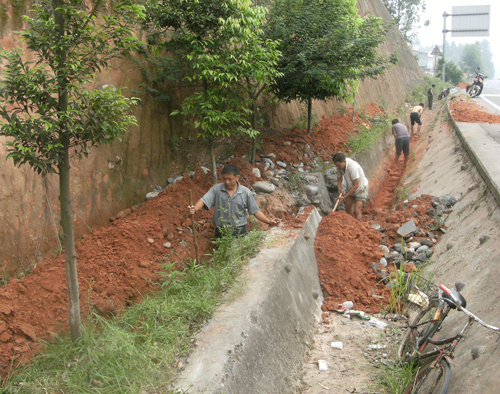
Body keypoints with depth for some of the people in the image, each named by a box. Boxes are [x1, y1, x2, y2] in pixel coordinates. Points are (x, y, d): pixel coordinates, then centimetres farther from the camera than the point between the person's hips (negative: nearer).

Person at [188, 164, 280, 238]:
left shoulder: (246, 192, -1)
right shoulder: (216, 189, -2)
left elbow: (255, 211, 1)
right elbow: (204, 201, -14)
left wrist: (269, 221, -10)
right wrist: (194, 208, -35)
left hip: (240, 232, 0)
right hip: (221, 232, 0)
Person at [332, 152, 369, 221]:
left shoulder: (352, 167, -38)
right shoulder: (340, 164, -15)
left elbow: (356, 186, -31)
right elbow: (339, 176, 6)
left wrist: (344, 197, -24)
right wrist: (339, 187, -13)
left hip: (360, 188, -7)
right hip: (350, 187, 8)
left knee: (357, 211, -14)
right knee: (348, 207, 16)